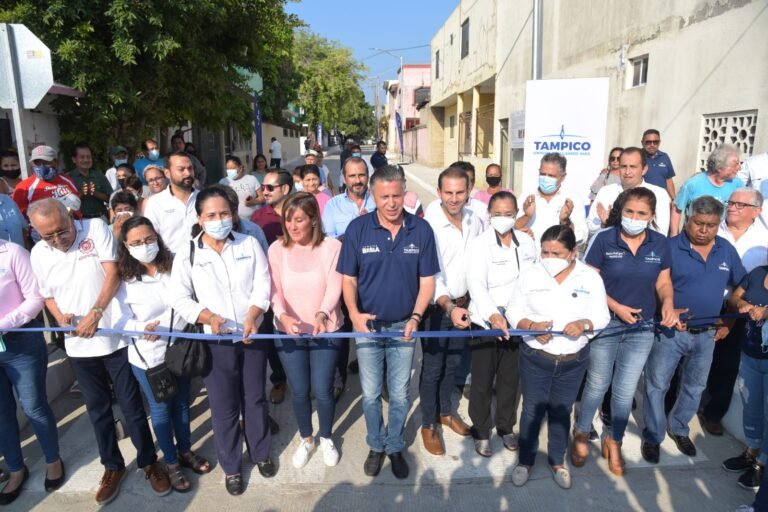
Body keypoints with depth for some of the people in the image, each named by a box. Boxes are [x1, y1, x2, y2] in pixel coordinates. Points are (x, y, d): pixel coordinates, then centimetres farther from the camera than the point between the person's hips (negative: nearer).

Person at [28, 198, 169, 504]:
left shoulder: (96, 228, -7)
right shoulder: (38, 253, 3)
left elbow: (113, 274, -14)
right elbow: (47, 295, 15)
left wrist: (96, 312, -23)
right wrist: (60, 318, -5)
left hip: (116, 336, -3)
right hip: (78, 345, 4)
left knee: (132, 405, 6)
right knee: (98, 409, 15)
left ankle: (149, 462, 24)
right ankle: (113, 466, 33)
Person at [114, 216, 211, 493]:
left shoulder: (174, 265, -9)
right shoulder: (122, 279, -13)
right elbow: (120, 318, -14)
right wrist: (142, 329, -31)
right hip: (147, 355, -2)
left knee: (182, 402, 19)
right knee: (160, 407, 14)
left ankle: (185, 450, 43)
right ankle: (171, 463, 34)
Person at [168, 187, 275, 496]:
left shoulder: (249, 244, -1)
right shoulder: (187, 253, -5)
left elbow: (262, 285, -5)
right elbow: (178, 298, -5)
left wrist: (252, 316, -21)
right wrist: (208, 317, -21)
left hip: (252, 335, 2)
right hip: (215, 341, -1)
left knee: (255, 398, 16)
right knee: (224, 406, 9)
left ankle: (260, 453, 39)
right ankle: (231, 466, 31)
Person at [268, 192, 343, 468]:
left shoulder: (332, 246, -10)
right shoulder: (277, 249, -4)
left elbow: (334, 287, -17)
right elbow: (274, 291, -9)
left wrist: (322, 314, -36)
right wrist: (283, 316, -28)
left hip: (326, 331, -1)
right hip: (288, 332, 2)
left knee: (322, 390, 4)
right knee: (299, 391, 11)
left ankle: (326, 437, 34)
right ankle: (306, 439, 39)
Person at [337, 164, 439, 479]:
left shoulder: (421, 229, -9)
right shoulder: (358, 228, -10)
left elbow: (427, 280, -4)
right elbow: (348, 279, -5)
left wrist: (416, 317, -17)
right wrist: (354, 313, -22)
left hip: (403, 326, 0)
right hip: (368, 325, 0)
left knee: (400, 395, 15)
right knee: (370, 395, 14)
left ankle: (396, 447, 38)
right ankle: (376, 446, 38)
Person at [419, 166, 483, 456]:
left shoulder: (475, 221, -3)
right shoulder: (429, 226, -19)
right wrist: (449, 306, -36)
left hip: (464, 304, 5)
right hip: (437, 307, -5)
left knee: (453, 363, 20)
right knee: (432, 368, 8)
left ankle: (445, 412, 42)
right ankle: (428, 424, 27)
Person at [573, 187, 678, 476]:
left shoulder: (660, 244, -2)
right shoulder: (603, 239, -12)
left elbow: (663, 282, 5)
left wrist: (668, 303, -15)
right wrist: (617, 307, -18)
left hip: (641, 328, 3)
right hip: (605, 324, -2)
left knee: (625, 391, 12)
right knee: (597, 385, 12)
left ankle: (614, 442, 34)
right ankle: (582, 433, 35)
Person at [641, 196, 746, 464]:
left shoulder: (727, 250, 1)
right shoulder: (670, 247, -13)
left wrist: (729, 321, 7)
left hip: (707, 334, 5)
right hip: (670, 331, -4)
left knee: (695, 386, 19)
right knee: (656, 385, 5)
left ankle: (678, 428, 41)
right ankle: (652, 437, 22)